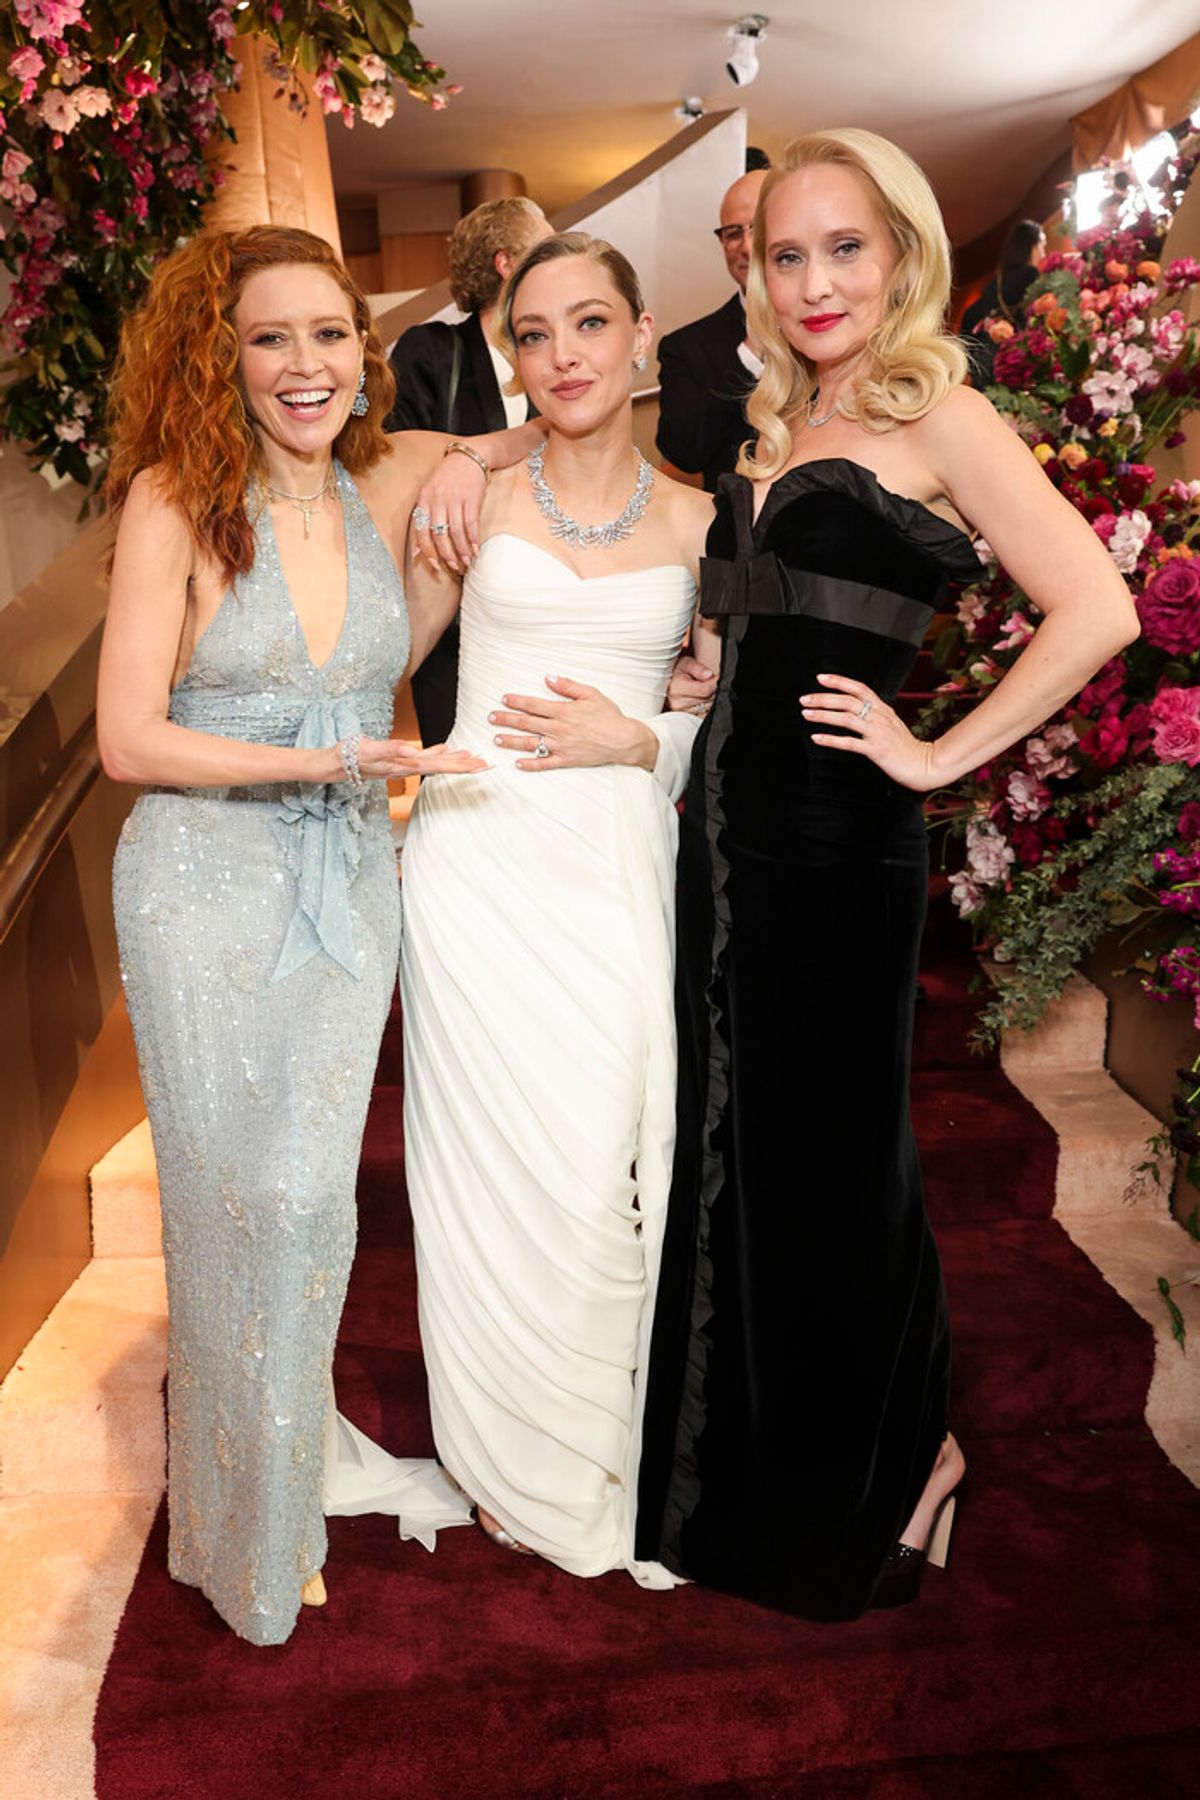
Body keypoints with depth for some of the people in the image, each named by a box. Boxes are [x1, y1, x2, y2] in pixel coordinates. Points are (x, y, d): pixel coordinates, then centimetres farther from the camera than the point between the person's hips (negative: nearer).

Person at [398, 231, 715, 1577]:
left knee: (611, 1152, 2)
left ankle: (607, 1443, 29)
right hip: (480, 854, 0)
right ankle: (514, 1460, 29)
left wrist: (635, 739, -7)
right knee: (499, 1155, 5)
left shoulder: (698, 521, 7)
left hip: (618, 867, 1)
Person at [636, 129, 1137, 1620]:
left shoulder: (936, 418, -7)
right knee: (727, 1142, 16)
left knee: (831, 1156, 7)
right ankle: (735, 1455, 38)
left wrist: (944, 756, -14)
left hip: (835, 841, -7)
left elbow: (1096, 608, -17)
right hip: (721, 822, 7)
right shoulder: (769, 424, 14)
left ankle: (893, 1454, 34)